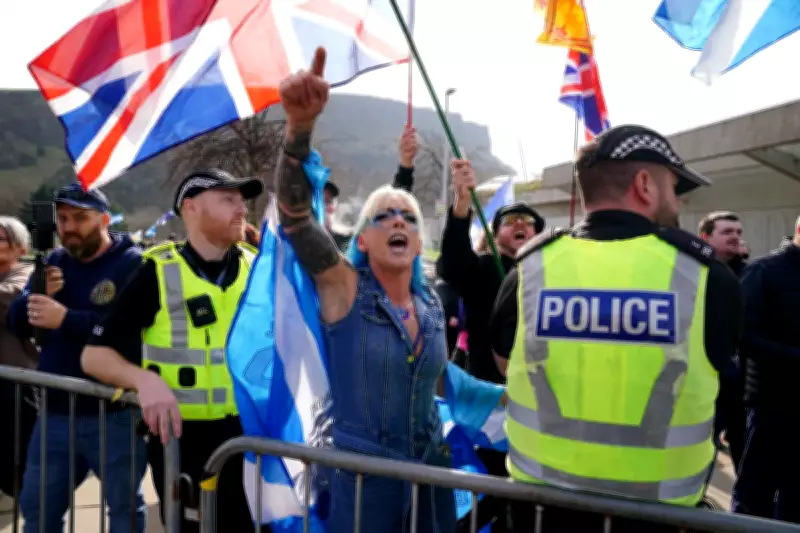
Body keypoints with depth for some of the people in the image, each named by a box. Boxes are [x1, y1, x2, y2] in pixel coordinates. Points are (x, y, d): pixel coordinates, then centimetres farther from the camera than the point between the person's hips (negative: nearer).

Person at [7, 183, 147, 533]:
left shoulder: (134, 264, -11)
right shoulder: (54, 262, 11)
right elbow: (17, 323, 8)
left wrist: (66, 319, -28)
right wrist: (34, 296, -12)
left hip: (115, 415, -6)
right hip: (55, 414, 6)